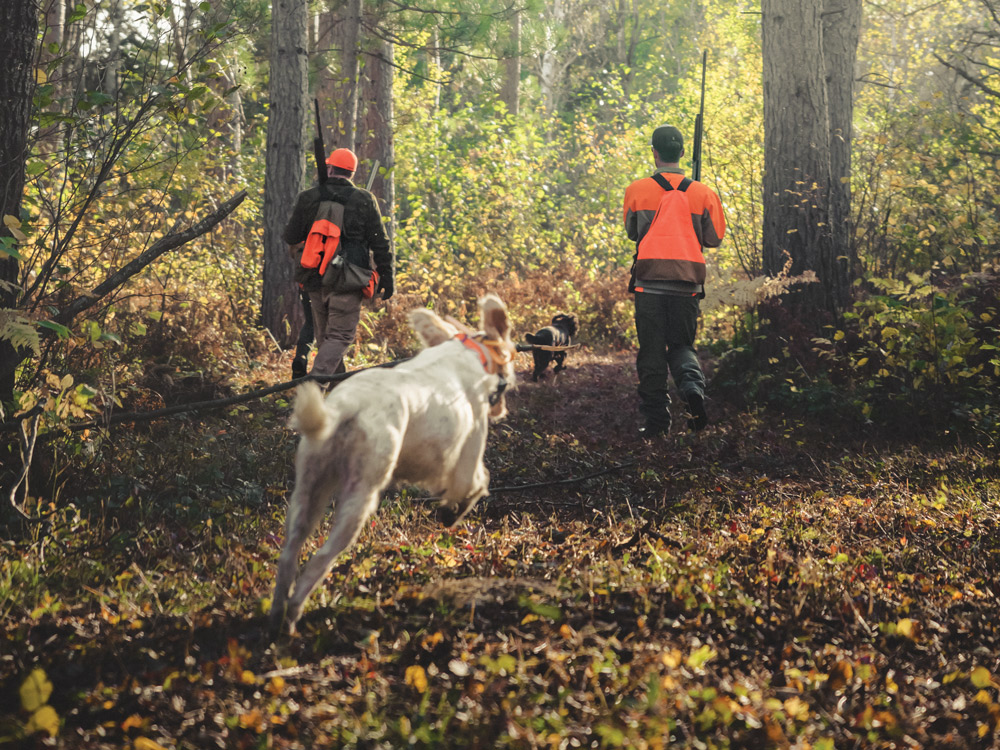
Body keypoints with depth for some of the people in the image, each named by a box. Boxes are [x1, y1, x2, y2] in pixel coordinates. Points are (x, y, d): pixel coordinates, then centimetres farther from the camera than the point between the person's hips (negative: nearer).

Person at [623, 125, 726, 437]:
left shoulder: (637, 190, -1)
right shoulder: (702, 193, 1)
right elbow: (714, 238, 6)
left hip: (649, 281, -1)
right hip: (689, 282, 1)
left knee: (652, 350, 6)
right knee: (681, 344, 15)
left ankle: (655, 418, 5)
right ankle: (693, 385, -14)